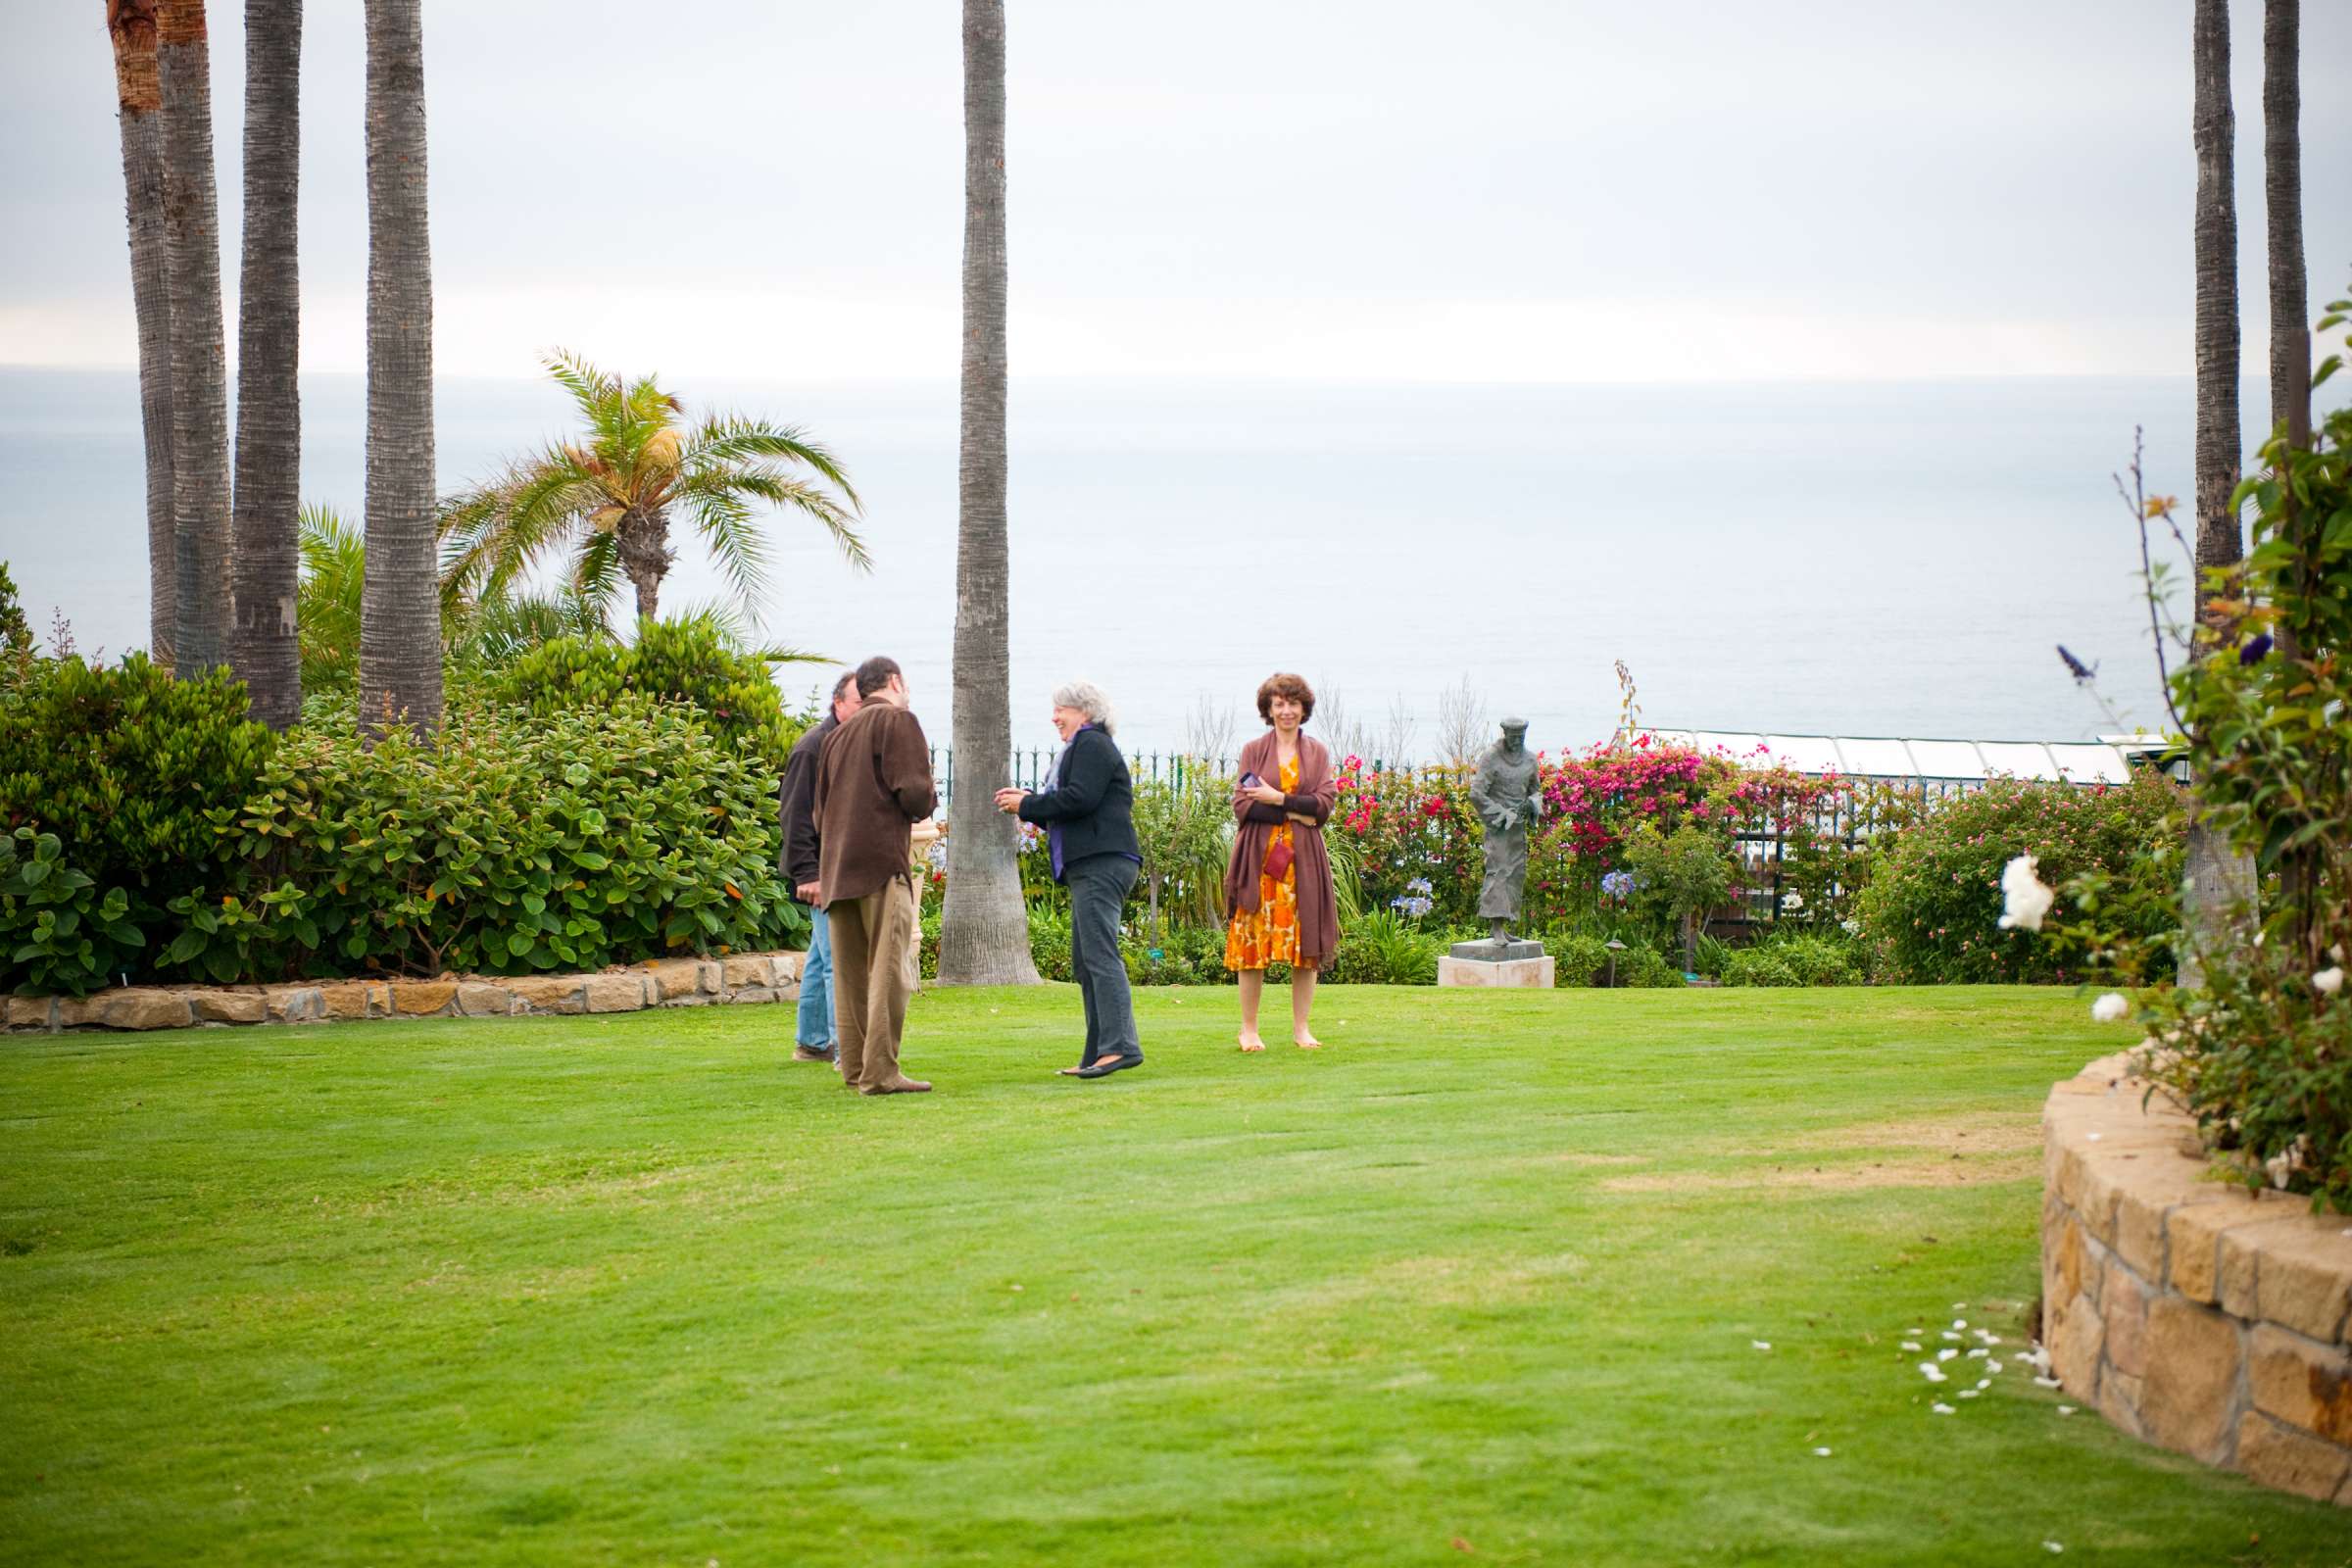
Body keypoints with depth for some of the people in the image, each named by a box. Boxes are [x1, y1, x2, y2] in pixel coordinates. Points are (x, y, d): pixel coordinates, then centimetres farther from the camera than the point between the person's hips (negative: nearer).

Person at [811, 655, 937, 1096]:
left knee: (851, 973, 10)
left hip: (836, 865, 8)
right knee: (888, 969, -9)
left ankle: (855, 1066, 11)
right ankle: (880, 1070, -15)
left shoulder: (836, 737, 21)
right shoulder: (897, 721, -2)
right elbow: (914, 792, -13)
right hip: (882, 862, -7)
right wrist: (929, 797, 8)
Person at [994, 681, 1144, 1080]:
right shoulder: (1088, 745, 27)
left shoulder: (1091, 744, -5)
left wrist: (1026, 805, -8)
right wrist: (1029, 800, 15)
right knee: (1085, 962, 10)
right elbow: (1072, 808, 27)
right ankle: (1099, 1055, 10)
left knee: (1100, 955, -18)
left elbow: (1079, 799, -18)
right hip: (1093, 866, 12)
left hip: (1100, 864, -12)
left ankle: (1121, 1045, -26)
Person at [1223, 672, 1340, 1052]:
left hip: (1304, 858, 1)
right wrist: (1295, 813, -10)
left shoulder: (1317, 753, 10)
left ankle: (1301, 1027, 8)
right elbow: (1242, 806, -4)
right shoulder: (1253, 751, 6)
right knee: (1253, 941, -3)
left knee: (1305, 944, 0)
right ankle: (1249, 1029, 3)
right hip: (1258, 856, -1)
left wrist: (1278, 799, -11)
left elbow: (1324, 805, -1)